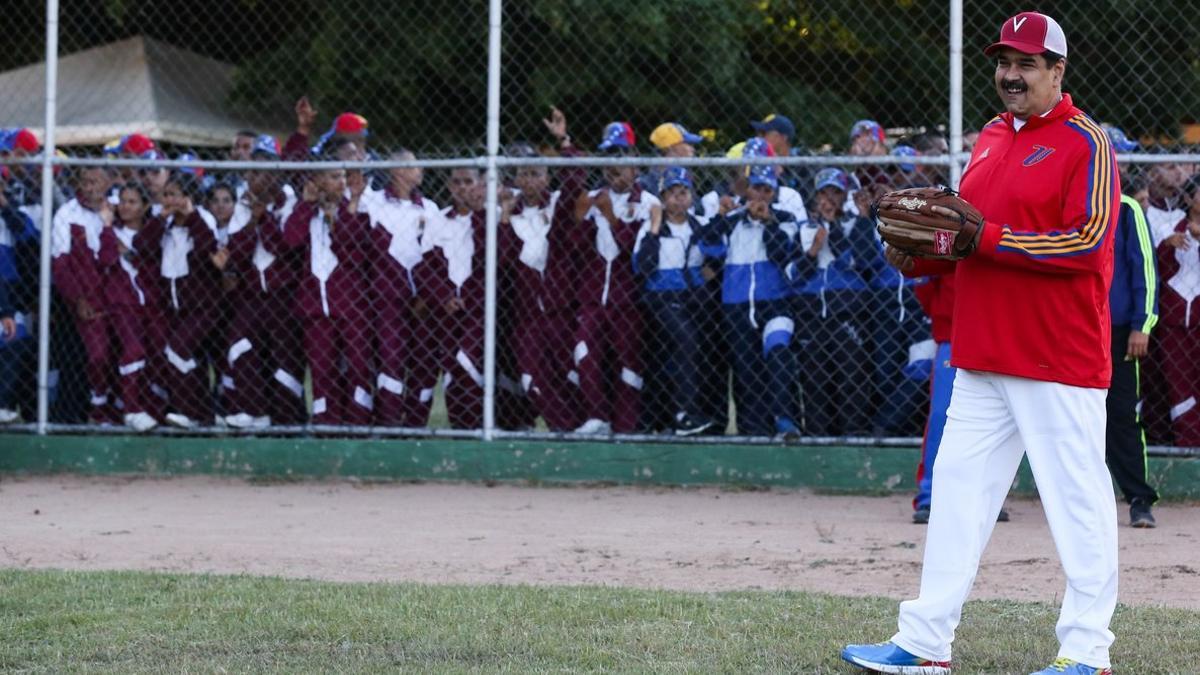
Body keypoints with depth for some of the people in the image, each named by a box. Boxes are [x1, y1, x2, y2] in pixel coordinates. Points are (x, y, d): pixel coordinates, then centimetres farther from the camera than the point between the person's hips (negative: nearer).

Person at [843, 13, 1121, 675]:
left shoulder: (1085, 142, -8)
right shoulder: (990, 138, 17)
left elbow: (1087, 241, -18)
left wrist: (987, 238, -20)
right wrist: (917, 255, 4)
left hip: (1060, 359, -8)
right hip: (983, 358, 8)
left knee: (1077, 497, -3)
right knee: (957, 489, 8)